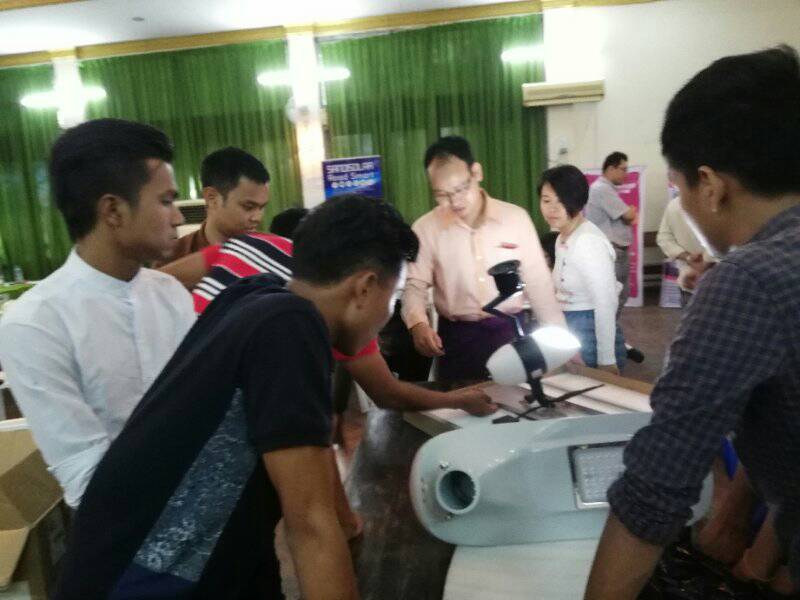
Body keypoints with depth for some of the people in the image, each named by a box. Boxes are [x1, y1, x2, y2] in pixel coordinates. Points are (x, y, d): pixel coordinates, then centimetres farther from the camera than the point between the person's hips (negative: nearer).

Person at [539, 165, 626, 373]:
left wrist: (606, 360, -20)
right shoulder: (562, 239, 9)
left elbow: (606, 303, -20)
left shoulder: (588, 241, -18)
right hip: (568, 334, 9)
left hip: (591, 335, -9)